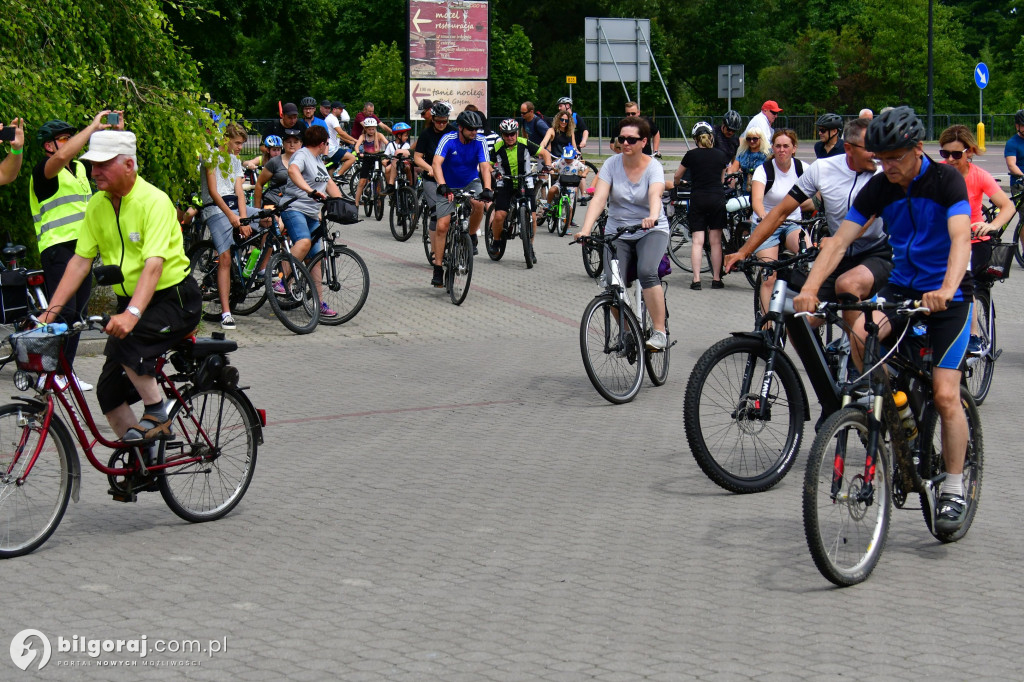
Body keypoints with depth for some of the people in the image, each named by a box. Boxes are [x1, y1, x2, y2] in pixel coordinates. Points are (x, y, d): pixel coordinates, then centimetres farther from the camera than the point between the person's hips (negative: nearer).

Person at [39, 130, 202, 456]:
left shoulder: (155, 202, -20)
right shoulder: (97, 205, 2)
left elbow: (154, 265, -30)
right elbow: (80, 261, 2)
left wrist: (132, 313, -44)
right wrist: (51, 311, -7)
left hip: (175, 298, -7)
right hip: (129, 302, 8)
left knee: (127, 340, -34)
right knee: (109, 390, 1)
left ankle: (158, 415, -15)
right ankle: (143, 458, 13)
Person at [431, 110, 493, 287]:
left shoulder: (479, 142, -15)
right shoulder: (448, 140, -20)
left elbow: (485, 167, -24)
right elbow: (436, 163, -31)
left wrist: (487, 189, -42)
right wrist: (441, 185, -48)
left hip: (470, 183, 1)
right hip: (449, 187, -1)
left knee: (479, 204, -33)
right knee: (442, 226, -11)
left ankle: (471, 237, -6)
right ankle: (438, 268, 0)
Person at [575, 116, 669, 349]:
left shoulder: (653, 167, -11)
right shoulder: (612, 165, -6)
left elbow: (655, 194, -31)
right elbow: (599, 198, -17)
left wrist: (652, 217, -54)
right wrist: (586, 229, -33)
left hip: (651, 231, -2)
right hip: (617, 232, 2)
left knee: (647, 272, -29)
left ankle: (660, 332, -20)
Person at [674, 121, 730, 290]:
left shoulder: (691, 155, -1)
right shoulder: (720, 155, 5)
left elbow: (677, 176, 12)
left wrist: (678, 184, 34)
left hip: (698, 199, -2)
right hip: (717, 198, 2)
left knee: (697, 241, -2)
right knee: (715, 241, 6)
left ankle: (696, 280, -10)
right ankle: (716, 279, 7)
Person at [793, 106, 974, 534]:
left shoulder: (946, 180, -15)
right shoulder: (879, 188, -3)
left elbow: (961, 240, -29)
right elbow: (840, 241, -9)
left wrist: (946, 290, -48)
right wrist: (809, 289, -25)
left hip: (948, 295, -4)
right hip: (901, 287, 4)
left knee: (944, 394, -13)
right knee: (861, 334, -28)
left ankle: (954, 490, 2)